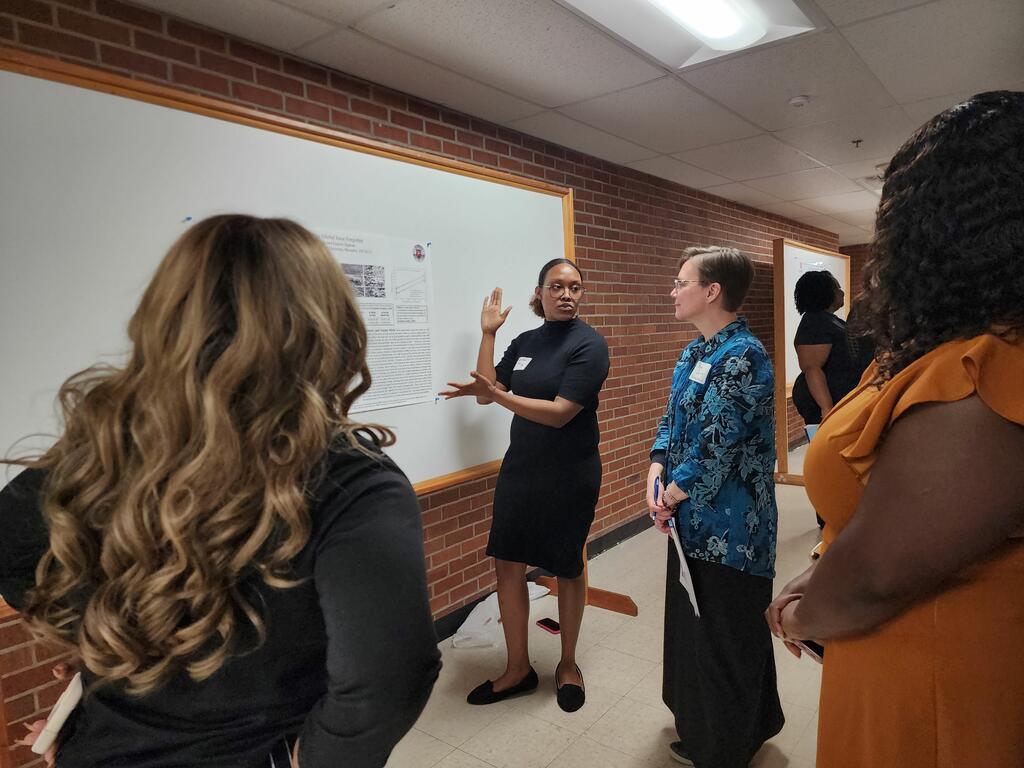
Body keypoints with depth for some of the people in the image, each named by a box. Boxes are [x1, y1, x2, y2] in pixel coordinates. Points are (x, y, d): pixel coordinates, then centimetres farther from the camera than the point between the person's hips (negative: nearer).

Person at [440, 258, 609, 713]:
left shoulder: (589, 345, -13)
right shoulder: (525, 342, 5)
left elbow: (560, 413, -22)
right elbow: (487, 392, 5)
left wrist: (497, 395, -30)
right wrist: (488, 333, 1)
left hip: (569, 475, -5)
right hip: (520, 469, 5)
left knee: (567, 569, 10)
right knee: (507, 564, 7)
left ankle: (568, 665, 32)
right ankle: (518, 669, 24)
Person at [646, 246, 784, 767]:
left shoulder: (742, 356, -22)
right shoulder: (694, 352, 7)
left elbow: (715, 445, -24)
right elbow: (672, 421, 9)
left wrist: (671, 496, -12)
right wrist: (656, 479, -5)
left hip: (728, 525, -9)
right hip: (693, 519, 9)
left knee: (724, 637, 10)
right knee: (692, 623, 23)